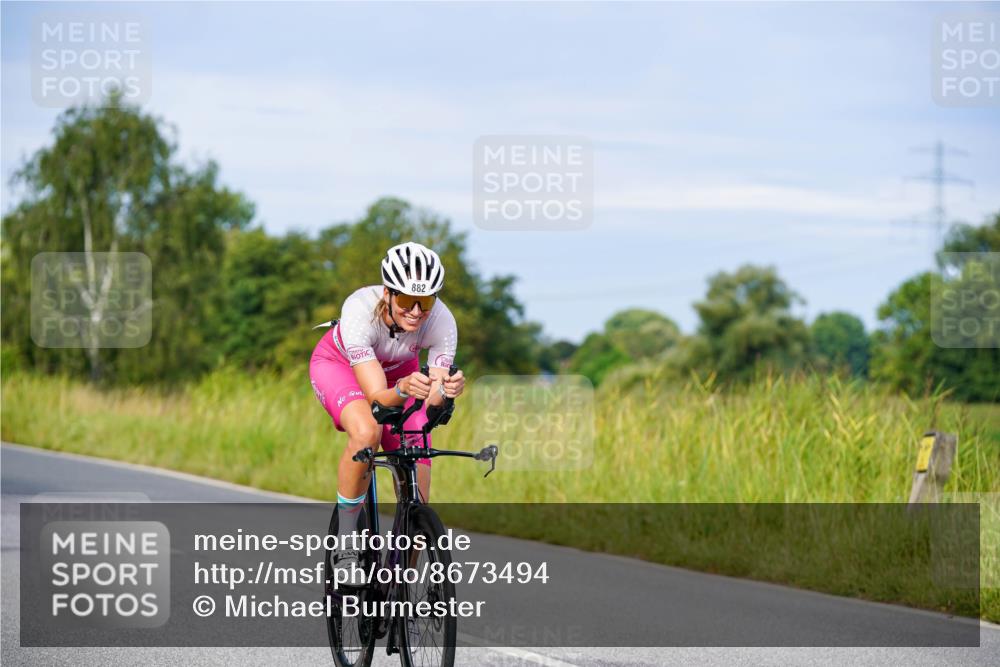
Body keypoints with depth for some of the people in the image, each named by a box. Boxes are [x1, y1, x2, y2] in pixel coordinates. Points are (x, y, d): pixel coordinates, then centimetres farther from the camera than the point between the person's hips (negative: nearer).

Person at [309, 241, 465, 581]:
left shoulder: (442, 322, -32)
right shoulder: (360, 310, -39)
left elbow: (433, 399, -35)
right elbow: (377, 396, -42)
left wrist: (444, 390, -58)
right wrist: (404, 389, -63)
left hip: (400, 373, 3)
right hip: (338, 364, -3)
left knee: (416, 504, -8)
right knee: (366, 432, -38)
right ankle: (344, 545, -21)